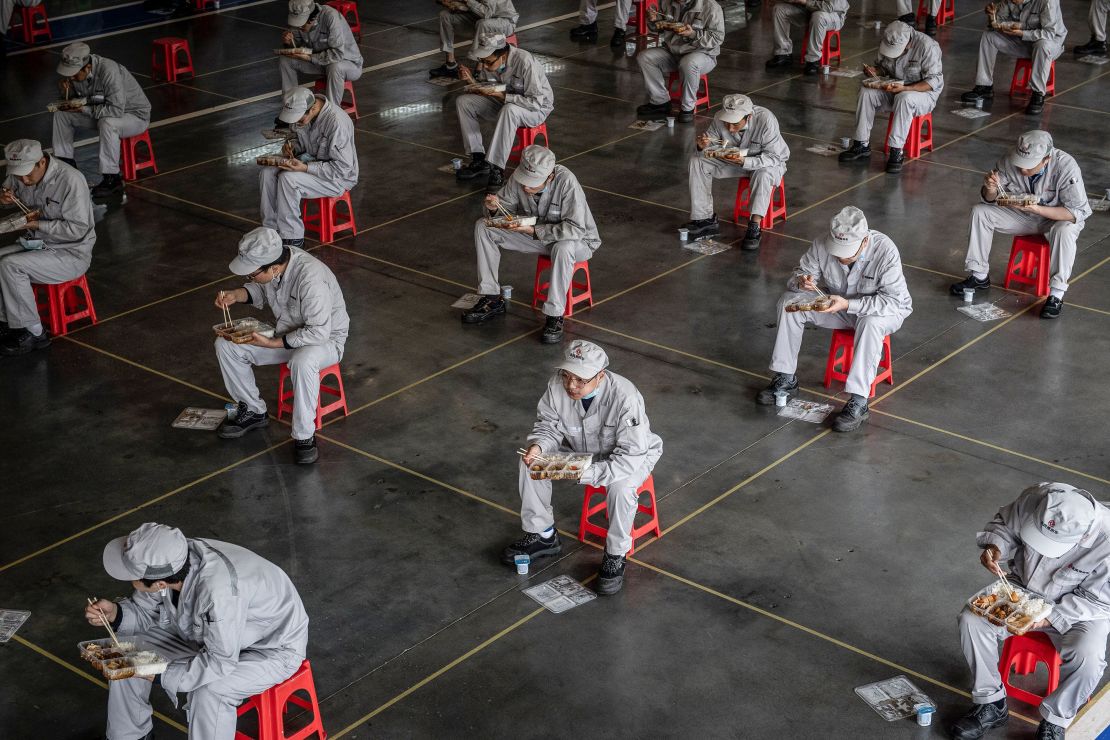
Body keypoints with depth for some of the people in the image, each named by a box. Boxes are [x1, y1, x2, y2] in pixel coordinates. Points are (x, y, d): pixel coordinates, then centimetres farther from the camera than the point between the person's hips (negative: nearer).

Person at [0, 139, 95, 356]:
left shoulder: (70, 180, -23)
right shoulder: (20, 173, -2)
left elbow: (77, 229, -22)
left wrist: (37, 224, -24)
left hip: (71, 254, -8)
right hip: (36, 244, 8)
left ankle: (33, 333, -14)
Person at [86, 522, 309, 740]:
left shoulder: (218, 589, -42)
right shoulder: (166, 562, -21)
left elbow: (220, 662, -32)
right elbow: (146, 611, -2)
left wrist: (159, 674, -31)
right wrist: (115, 613, -20)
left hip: (273, 647, -7)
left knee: (208, 691, -33)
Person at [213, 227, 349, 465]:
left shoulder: (311, 278, -35)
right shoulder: (270, 260, -13)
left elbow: (318, 332, -32)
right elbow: (261, 290, 11)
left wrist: (272, 344, -29)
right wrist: (236, 295, -9)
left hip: (326, 337, -7)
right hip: (287, 332, 8)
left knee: (302, 362, -41)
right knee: (225, 345, -5)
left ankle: (304, 436, -22)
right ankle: (253, 411, 13)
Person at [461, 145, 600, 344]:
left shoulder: (566, 181, -32)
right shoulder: (519, 177, -16)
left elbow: (575, 228, -35)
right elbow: (506, 206, 0)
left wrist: (534, 231, -37)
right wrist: (494, 208, -25)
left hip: (577, 240, -6)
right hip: (535, 235, 6)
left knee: (563, 248, -42)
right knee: (483, 227, -7)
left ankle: (554, 316, -26)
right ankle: (492, 300, -1)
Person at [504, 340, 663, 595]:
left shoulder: (625, 397, -36)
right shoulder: (558, 385, -22)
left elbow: (630, 457, -34)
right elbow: (548, 425, -5)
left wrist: (585, 473, -43)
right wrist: (538, 447, -28)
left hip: (633, 456, -5)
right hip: (581, 450, 5)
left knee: (621, 486, -37)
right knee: (530, 462, -12)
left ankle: (615, 556, -12)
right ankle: (543, 535, 7)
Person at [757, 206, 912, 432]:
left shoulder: (885, 250, -32)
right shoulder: (823, 244, -20)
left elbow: (893, 301, -33)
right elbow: (802, 272, -5)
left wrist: (848, 304, -42)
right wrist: (802, 280, -32)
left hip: (886, 311, -4)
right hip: (839, 305, 5)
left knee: (871, 323, -40)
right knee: (788, 302, -14)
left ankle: (858, 403, -36)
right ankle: (785, 380, -6)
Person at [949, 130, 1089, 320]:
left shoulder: (1066, 167, -31)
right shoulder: (1010, 161, -20)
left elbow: (1077, 212, -30)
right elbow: (990, 199, -6)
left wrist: (1036, 209, -39)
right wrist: (991, 189, -32)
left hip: (1059, 217, -4)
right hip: (1023, 215, 4)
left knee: (1065, 231, -37)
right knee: (980, 212, -12)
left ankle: (1056, 294, -24)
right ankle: (979, 276, 0)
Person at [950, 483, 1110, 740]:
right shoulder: (1034, 499, -24)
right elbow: (1004, 523, 0)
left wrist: (1048, 618, -28)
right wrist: (995, 547, -21)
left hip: (1080, 610, -3)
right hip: (1023, 590, 4)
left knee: (1087, 658, -32)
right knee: (971, 620, -18)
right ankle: (991, 705, -1)